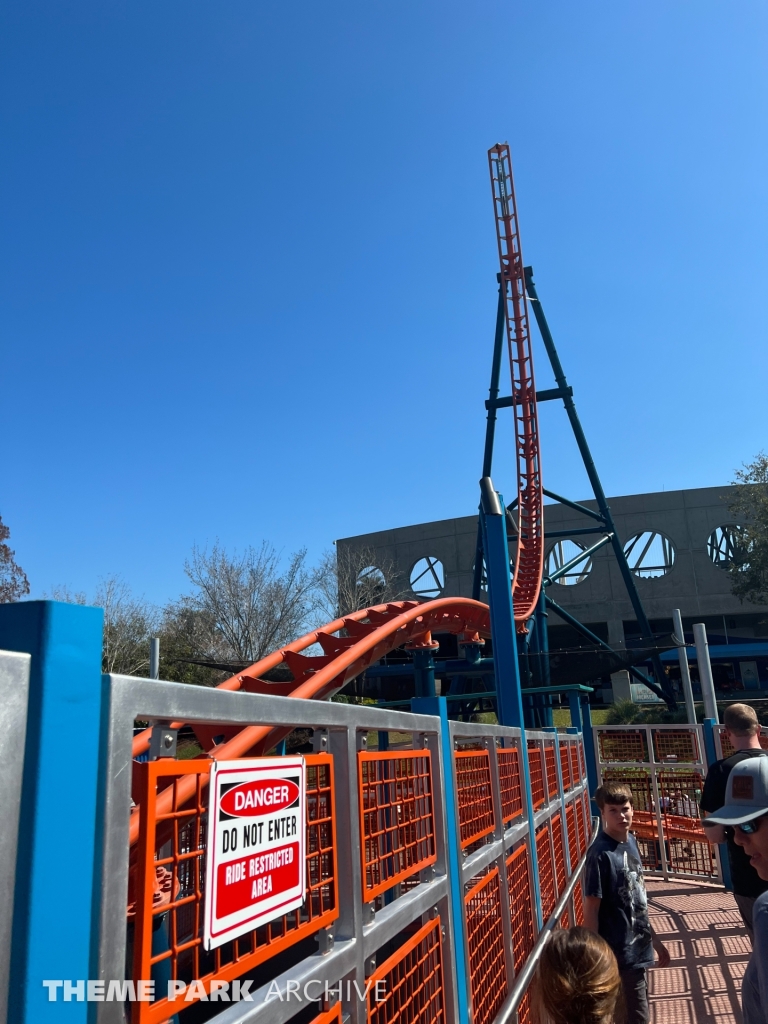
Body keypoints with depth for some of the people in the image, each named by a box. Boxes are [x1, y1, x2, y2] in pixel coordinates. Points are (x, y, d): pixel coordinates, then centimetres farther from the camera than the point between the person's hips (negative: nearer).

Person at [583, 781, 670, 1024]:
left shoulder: (631, 841, 2)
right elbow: (591, 910, -19)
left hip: (641, 948, 8)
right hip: (620, 954, -8)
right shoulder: (600, 854, -22)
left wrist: (654, 940, 17)